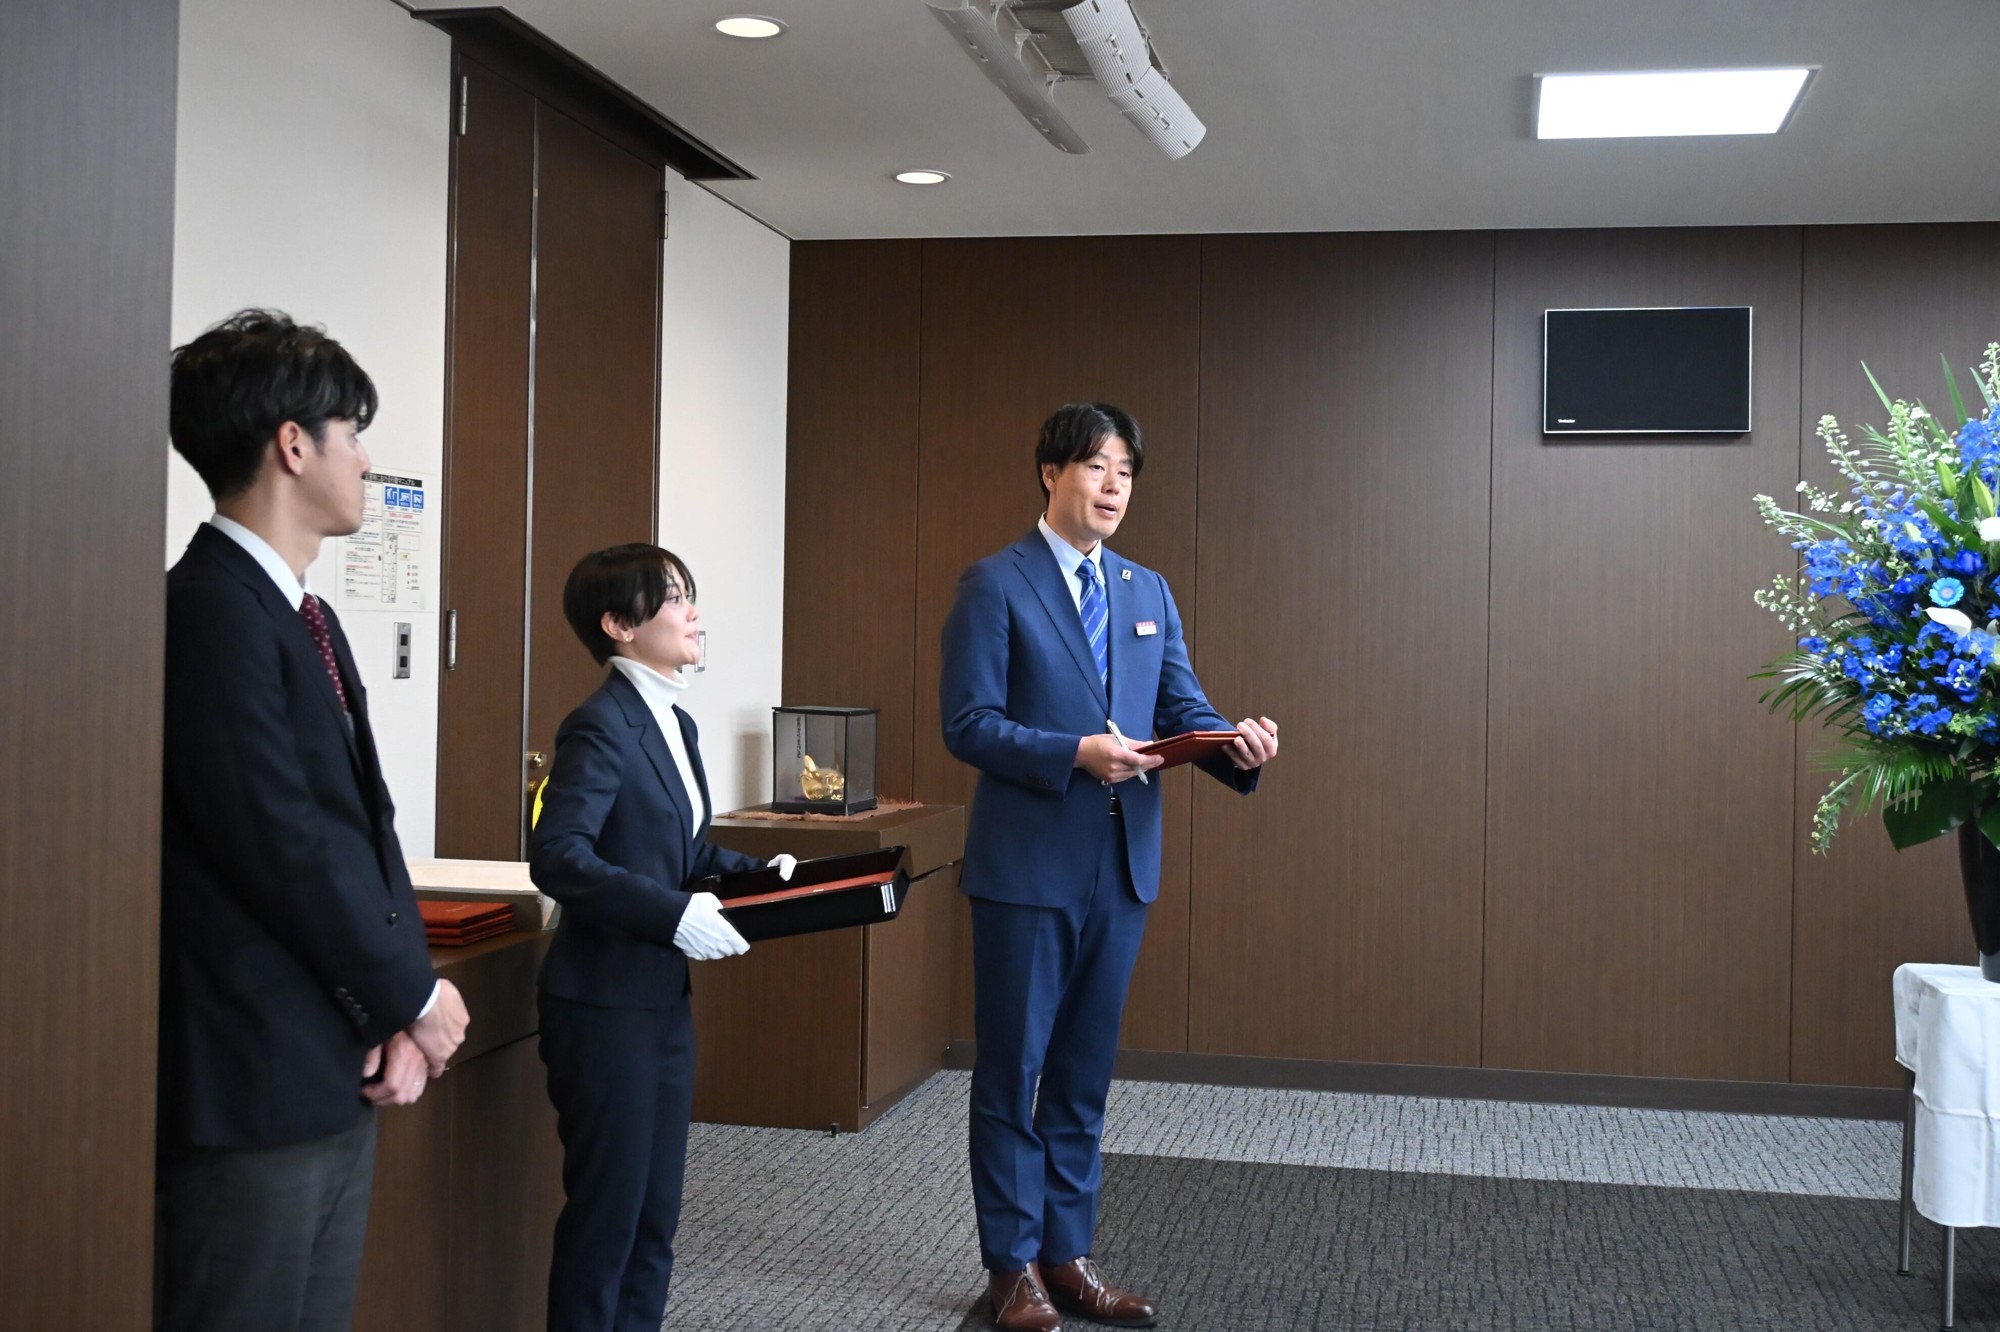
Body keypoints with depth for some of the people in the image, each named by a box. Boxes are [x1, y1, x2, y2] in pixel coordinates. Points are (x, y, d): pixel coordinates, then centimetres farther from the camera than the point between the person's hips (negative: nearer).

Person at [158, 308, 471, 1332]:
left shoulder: (306, 618, 13)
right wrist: (415, 995, -8)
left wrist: (399, 1008, 0)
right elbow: (281, 845, -19)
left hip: (334, 1076, 9)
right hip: (252, 1082, -9)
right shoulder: (212, 608, -16)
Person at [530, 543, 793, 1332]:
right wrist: (674, 915, -27)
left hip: (664, 1000, 9)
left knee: (656, 1216, 14)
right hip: (606, 1003, -9)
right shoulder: (601, 725, -15)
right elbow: (558, 858, -24)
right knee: (606, 1213, 2)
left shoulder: (674, 724, 13)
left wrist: (758, 873, 4)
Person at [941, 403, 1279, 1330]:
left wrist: (1238, 742, -13)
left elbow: (1182, 708, 7)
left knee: (1085, 1071, 13)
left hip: (1122, 864, 6)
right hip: (1027, 864, -5)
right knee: (1011, 1070, 5)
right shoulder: (995, 585, -6)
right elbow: (968, 724, -12)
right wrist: (1076, 754, -22)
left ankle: (1068, 1253, 23)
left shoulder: (1149, 591, 12)